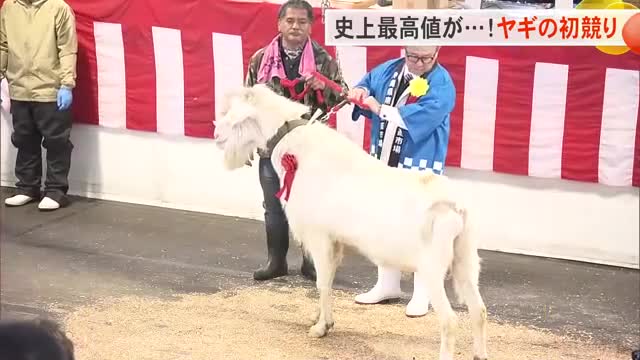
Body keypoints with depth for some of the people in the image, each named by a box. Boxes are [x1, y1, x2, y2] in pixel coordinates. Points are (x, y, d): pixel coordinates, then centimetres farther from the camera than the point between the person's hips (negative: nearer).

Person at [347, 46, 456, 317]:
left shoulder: (441, 83, -13)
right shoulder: (388, 70, 5)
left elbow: (421, 117, -26)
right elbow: (368, 82, 20)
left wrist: (381, 109, -21)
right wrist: (361, 91, -5)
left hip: (418, 167, -6)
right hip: (384, 162, 7)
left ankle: (422, 294, 11)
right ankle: (388, 285, 31)